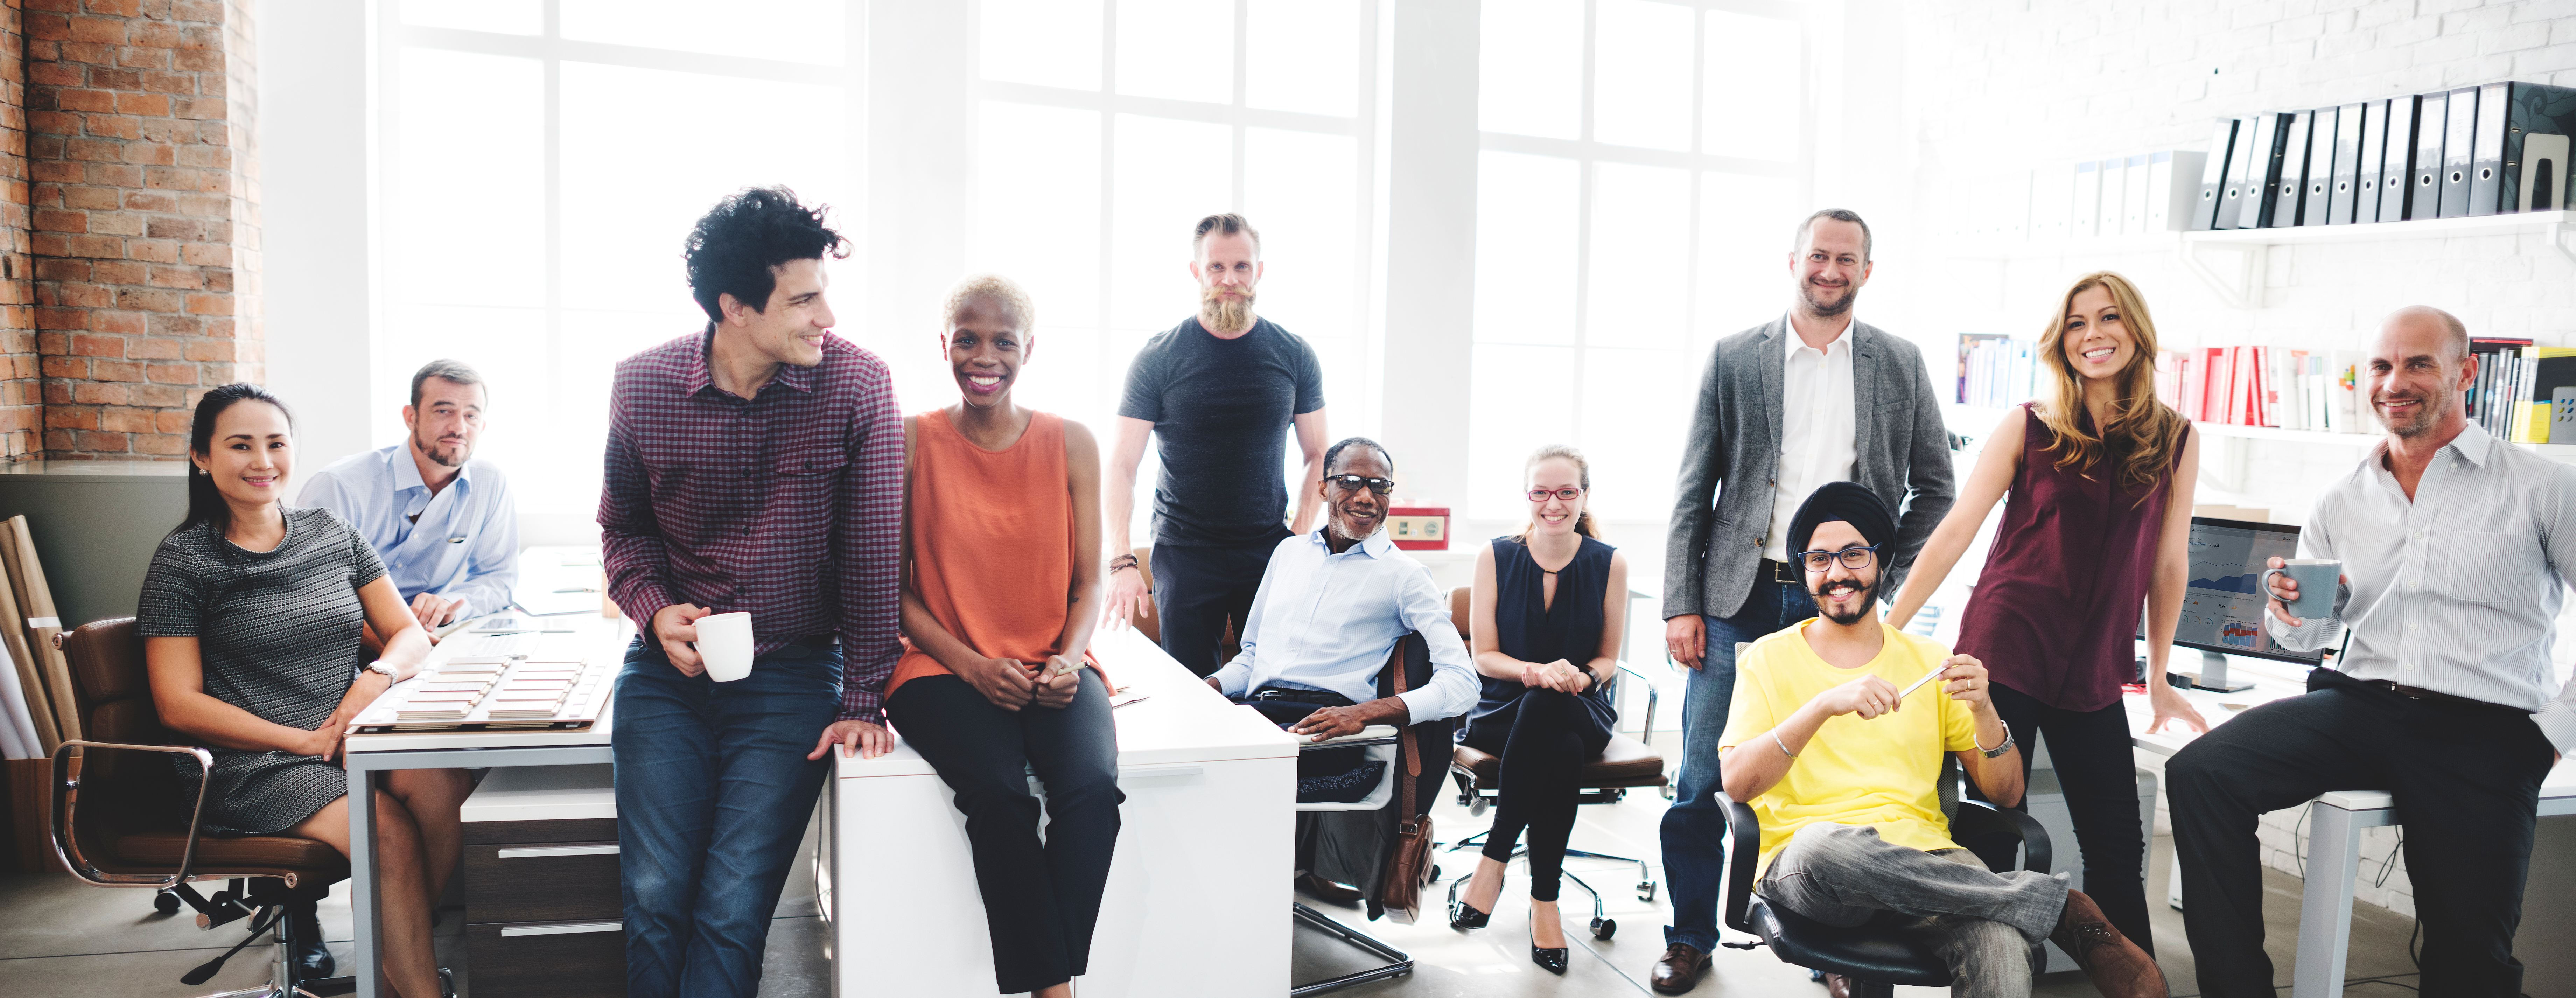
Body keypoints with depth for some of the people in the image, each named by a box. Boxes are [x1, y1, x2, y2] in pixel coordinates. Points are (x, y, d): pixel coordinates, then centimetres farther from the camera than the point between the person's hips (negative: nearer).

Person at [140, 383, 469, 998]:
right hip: (251, 764, -4)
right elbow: (179, 705, -5)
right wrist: (305, 741, -14)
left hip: (353, 737, 4)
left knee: (442, 784, -29)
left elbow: (411, 634, 12)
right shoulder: (183, 560, 1)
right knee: (390, 833, -30)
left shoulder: (332, 535, 13)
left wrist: (379, 676, -13)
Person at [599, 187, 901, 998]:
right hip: (668, 670, 2)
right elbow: (622, 525, 13)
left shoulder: (857, 384, -10)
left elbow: (872, 552, -7)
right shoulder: (643, 385, -3)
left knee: (733, 909, -7)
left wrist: (862, 701, -7)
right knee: (654, 897, -2)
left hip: (794, 674, -2)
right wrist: (654, 609, -7)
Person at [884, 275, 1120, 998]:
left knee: (1093, 784, -28)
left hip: (1052, 669, 2)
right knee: (998, 789, -30)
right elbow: (895, 586, 3)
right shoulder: (911, 443, 2)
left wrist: (1068, 661, -10)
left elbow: (1088, 584, 9)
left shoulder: (1072, 445, 6)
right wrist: (972, 665, -11)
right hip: (944, 667, -1)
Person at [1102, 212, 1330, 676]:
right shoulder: (1158, 358, -4)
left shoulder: (1294, 355, 3)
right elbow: (1121, 467, -5)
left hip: (1270, 551, 2)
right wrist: (1121, 562, -15)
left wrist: (1301, 535, -5)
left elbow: (1318, 456, 9)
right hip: (1184, 554, -1)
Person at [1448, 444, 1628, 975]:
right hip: (1502, 712, 0)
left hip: (1582, 712, 1)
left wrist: (1580, 677, -16)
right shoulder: (1496, 557, 1)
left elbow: (1608, 658, 9)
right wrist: (1537, 671, -20)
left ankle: (1493, 861, -29)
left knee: (1546, 706, -38)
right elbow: (1484, 656, 0)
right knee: (1563, 752, -37)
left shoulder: (1609, 564, 2)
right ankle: (1544, 903, -28)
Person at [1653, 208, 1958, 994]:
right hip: (1740, 600, 0)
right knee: (1701, 782, 2)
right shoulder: (1734, 359, 4)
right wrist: (1682, 603, -2)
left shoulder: (1900, 365, 7)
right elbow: (1694, 491, 3)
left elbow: (1935, 487, 13)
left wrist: (1889, 579, 2)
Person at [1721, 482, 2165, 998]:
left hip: (1922, 853, -1)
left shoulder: (1930, 661, 15)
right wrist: (1825, 705, -19)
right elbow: (1737, 782, -7)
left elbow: (2006, 793, 12)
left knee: (1998, 946, -38)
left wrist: (1983, 711, -8)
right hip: (1804, 863, 1)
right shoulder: (1768, 659, 8)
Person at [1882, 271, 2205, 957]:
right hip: (2002, 658, -2)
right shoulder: (2028, 428, -1)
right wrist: (1886, 630, -7)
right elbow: (1955, 533, -3)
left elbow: (2168, 563, 11)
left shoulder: (2175, 439, 5)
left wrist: (2159, 680, 15)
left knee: (2118, 848, 6)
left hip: (2094, 674, 2)